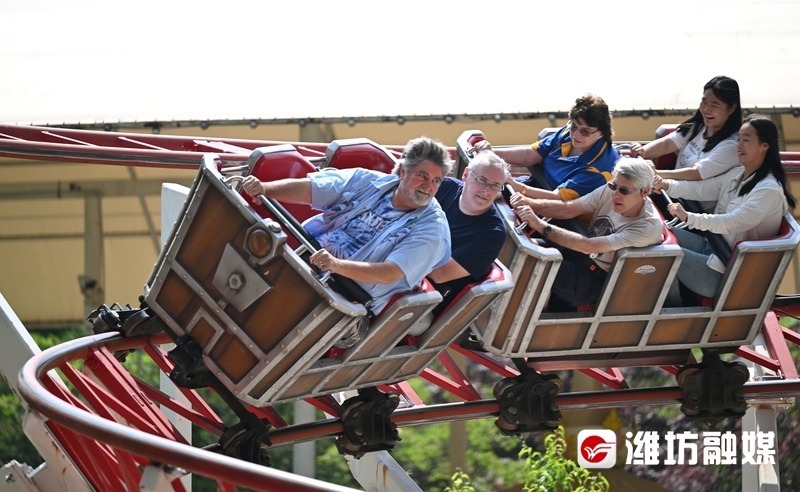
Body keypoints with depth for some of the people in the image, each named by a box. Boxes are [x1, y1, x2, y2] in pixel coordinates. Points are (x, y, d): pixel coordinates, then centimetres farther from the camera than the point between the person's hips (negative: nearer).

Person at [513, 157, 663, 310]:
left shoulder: (649, 226, -30)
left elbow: (589, 246, -33)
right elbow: (568, 209, -7)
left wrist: (541, 226, -36)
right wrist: (529, 204, -25)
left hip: (598, 281, -6)